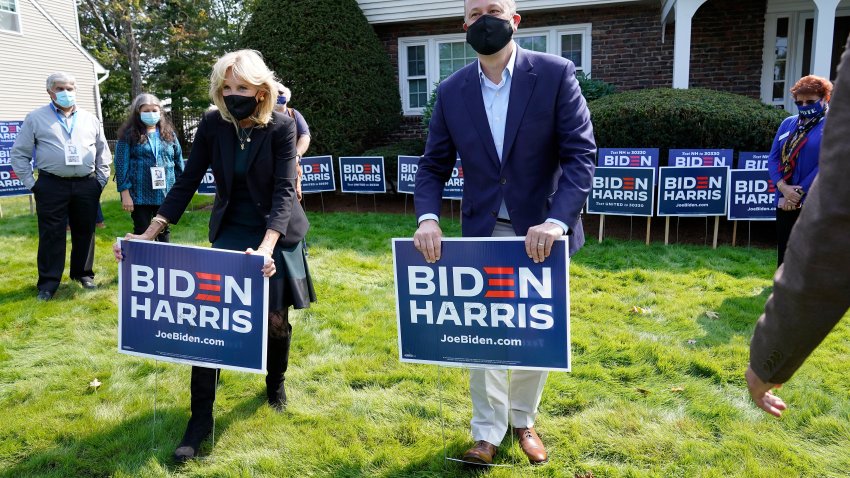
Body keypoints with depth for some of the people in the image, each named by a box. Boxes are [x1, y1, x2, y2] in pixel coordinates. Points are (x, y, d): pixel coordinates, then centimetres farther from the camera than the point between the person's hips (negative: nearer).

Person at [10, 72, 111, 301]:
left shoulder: (90, 119, 10)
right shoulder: (36, 118, 4)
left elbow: (103, 153, 16)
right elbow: (19, 154, 6)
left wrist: (101, 180, 9)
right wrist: (31, 183, 0)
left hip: (86, 185, 2)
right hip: (52, 186, -2)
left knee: (85, 232, 10)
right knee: (51, 235, 1)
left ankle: (83, 273, 25)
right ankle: (48, 283, 9)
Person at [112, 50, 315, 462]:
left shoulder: (282, 127, -15)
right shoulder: (212, 125, -7)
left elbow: (284, 190, -22)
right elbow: (187, 183, -4)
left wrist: (266, 248, -36)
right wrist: (150, 232, -14)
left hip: (276, 233, -1)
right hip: (230, 231, 2)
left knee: (275, 318, 5)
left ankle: (276, 382, 36)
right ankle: (201, 416, 3)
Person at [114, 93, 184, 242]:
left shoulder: (169, 134, 10)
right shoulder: (129, 135, -1)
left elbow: (179, 163, 12)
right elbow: (121, 165, -5)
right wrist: (125, 193, -11)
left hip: (166, 195, 3)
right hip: (140, 196, -3)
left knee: (164, 233, 14)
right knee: (141, 234, 4)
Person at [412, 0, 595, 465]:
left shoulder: (556, 73, -9)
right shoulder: (451, 91, -1)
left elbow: (580, 155, -14)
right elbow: (433, 166, 2)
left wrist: (556, 220, -28)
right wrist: (428, 217, -17)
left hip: (542, 230, -1)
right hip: (483, 233, 2)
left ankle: (523, 420, 37)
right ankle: (487, 430, 27)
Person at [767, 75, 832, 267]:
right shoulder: (788, 123, 12)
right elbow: (773, 158, 5)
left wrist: (799, 192, -15)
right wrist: (783, 188, -11)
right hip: (785, 201, 5)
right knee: (784, 257, 12)